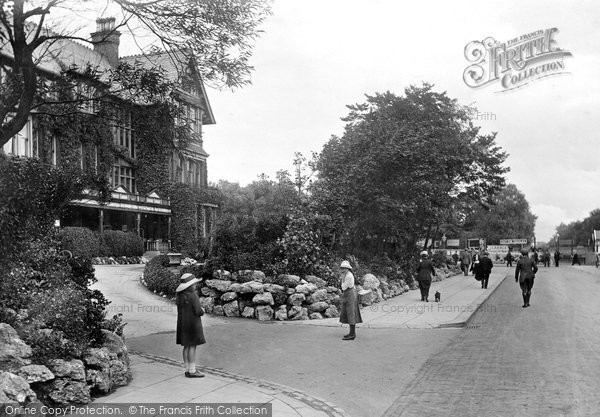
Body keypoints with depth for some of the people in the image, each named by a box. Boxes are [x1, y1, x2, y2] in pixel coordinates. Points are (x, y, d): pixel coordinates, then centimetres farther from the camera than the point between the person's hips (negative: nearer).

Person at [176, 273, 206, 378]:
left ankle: (188, 370, 17)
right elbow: (198, 311, -19)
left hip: (182, 324, 8)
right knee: (192, 347, -3)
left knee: (186, 346, 12)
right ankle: (192, 371, 0)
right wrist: (202, 310, 3)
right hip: (192, 324, -8)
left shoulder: (179, 295, 8)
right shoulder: (192, 295, -17)